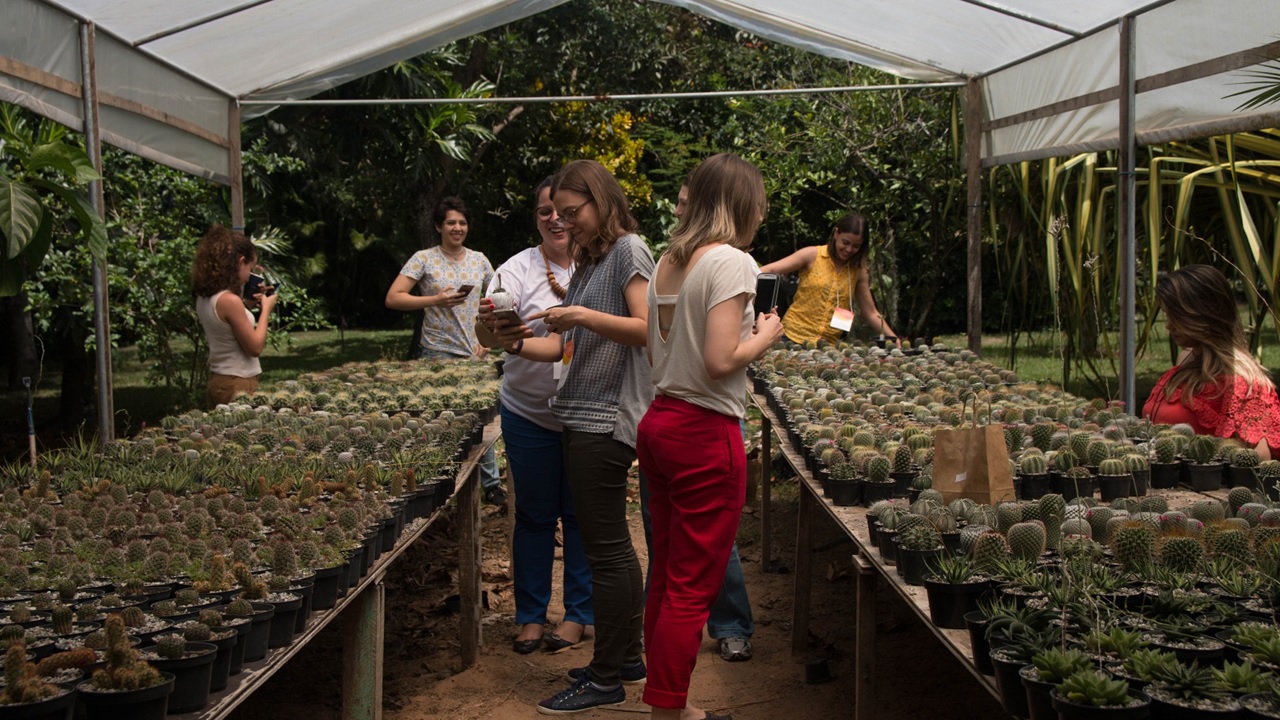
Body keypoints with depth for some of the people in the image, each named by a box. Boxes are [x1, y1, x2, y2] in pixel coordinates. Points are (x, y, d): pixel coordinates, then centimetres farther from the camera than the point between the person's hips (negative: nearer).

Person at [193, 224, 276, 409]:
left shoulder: (204, 297, 4)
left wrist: (246, 304, 11)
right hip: (237, 386, -8)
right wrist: (265, 310, -4)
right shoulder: (229, 300, -20)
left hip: (217, 382, 8)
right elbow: (255, 347, -14)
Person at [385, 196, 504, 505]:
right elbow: (393, 298, -10)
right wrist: (436, 300, -19)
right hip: (439, 353, -3)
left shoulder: (479, 260, 8)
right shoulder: (424, 259, -4)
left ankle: (491, 485, 17)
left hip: (474, 354, 3)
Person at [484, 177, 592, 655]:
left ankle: (578, 612, 24)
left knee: (582, 513, 10)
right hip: (530, 413, 0)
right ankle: (530, 615, 23)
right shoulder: (520, 268, -6)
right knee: (535, 514, 9)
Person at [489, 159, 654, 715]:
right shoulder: (587, 261, 19)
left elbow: (647, 329, -17)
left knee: (605, 548, -5)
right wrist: (519, 344, -2)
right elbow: (567, 347, 14)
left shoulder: (628, 249, -7)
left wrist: (583, 316, -23)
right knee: (613, 545, 15)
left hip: (607, 419, -10)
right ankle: (627, 658, 26)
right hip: (585, 417, 10)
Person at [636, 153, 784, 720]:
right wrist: (767, 335, -4)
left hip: (658, 423, 9)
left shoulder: (668, 262, 11)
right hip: (705, 434, -9)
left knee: (666, 578, 16)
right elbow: (720, 362, -22)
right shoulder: (731, 262, -13)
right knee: (692, 589, 1)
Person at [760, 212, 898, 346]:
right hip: (793, 337, -3)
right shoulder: (813, 255, -3)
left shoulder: (859, 271, 5)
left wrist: (893, 338, -1)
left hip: (828, 344, 3)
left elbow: (871, 313, 11)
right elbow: (768, 271, -8)